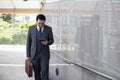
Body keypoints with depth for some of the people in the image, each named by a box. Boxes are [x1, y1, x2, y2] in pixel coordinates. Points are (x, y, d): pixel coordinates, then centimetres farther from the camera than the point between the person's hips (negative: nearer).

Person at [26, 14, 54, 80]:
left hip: (44, 54, -1)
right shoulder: (31, 28, -3)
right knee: (37, 73, 7)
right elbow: (28, 42, 1)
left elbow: (52, 40, 7)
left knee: (45, 72, -7)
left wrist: (47, 42, -17)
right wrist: (28, 55, 0)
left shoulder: (49, 29, -3)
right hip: (34, 54, 1)